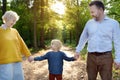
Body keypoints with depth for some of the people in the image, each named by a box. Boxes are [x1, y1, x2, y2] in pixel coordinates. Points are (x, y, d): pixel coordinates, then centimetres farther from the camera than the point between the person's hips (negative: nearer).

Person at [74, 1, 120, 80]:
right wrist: (78, 50, 17)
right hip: (91, 56, 3)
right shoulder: (89, 23, 7)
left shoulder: (113, 23, -2)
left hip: (106, 57, -3)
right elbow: (83, 38, 18)